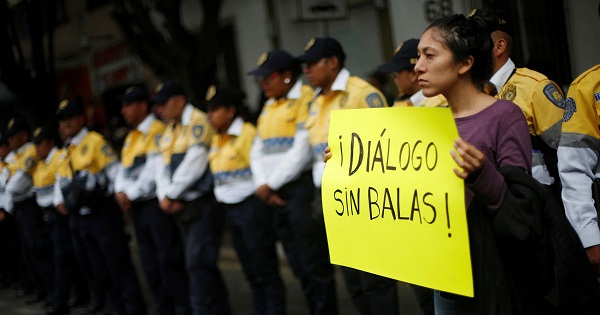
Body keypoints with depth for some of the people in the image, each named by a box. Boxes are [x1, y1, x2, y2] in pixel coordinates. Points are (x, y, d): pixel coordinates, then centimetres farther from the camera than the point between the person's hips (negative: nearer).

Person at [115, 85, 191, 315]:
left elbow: (154, 170, -18)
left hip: (156, 204, -9)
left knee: (169, 260, -7)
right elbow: (124, 168, 16)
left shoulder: (158, 131, -10)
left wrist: (131, 195, -14)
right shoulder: (131, 138, 18)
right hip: (136, 208, 9)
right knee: (150, 262, 12)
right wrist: (120, 191, -3)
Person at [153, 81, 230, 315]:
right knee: (198, 264, 10)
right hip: (181, 207, 8)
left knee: (198, 263, -11)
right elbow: (164, 166, 12)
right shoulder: (169, 131, 16)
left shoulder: (198, 123, -10)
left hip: (204, 205, -8)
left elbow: (193, 165, -17)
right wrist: (164, 196, -5)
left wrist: (171, 195, -9)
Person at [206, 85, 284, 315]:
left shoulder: (247, 133, -12)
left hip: (252, 207, -8)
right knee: (250, 270, 14)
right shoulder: (216, 140, 12)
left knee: (265, 270, -3)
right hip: (231, 210, 8)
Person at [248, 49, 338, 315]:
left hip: (302, 190, -8)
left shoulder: (306, 100, -9)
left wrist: (271, 184, -11)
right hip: (276, 195, 8)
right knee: (298, 265, 13)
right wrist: (262, 186, -2)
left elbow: (301, 152, -16)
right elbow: (257, 151, 13)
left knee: (315, 265, -4)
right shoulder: (269, 108, 18)